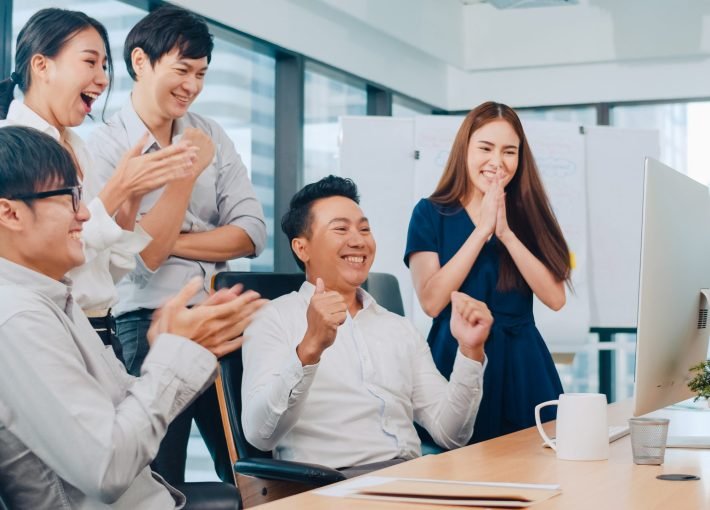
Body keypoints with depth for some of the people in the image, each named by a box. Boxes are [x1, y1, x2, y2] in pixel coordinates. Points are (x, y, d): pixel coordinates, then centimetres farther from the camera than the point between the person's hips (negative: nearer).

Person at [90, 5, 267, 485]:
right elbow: (143, 254, -15)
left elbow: (251, 234, 1)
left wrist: (172, 242, -9)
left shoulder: (211, 135, 8)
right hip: (147, 324, -4)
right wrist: (187, 172, -14)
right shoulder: (104, 147, -6)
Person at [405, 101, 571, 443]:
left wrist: (507, 234, -14)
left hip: (523, 365, 3)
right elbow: (431, 301, -13)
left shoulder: (528, 214, 7)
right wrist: (482, 230, -14)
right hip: (458, 361, -2)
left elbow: (555, 298, -5)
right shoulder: (431, 213, 0)